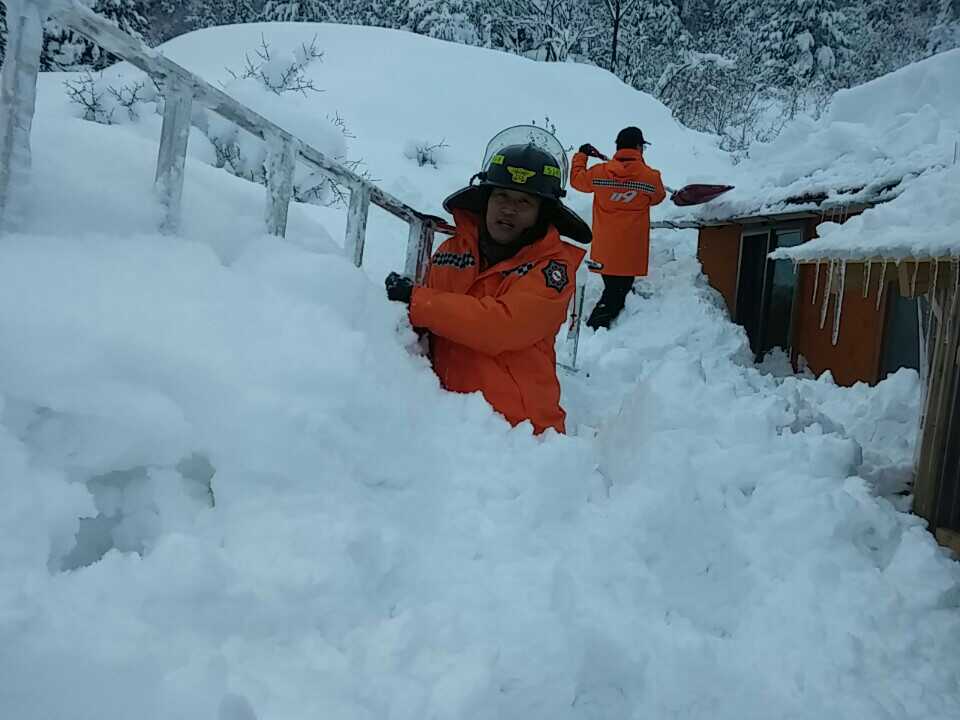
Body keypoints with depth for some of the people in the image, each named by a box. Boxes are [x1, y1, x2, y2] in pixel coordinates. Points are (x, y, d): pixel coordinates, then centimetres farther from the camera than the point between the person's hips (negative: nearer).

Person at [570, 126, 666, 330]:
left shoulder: (599, 173, -8)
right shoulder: (651, 177, -11)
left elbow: (577, 179, 12)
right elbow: (658, 197, 12)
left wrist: (581, 155, 27)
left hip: (605, 247, 3)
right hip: (631, 250, -2)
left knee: (613, 285, 17)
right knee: (620, 288, 6)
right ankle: (595, 325, 2)